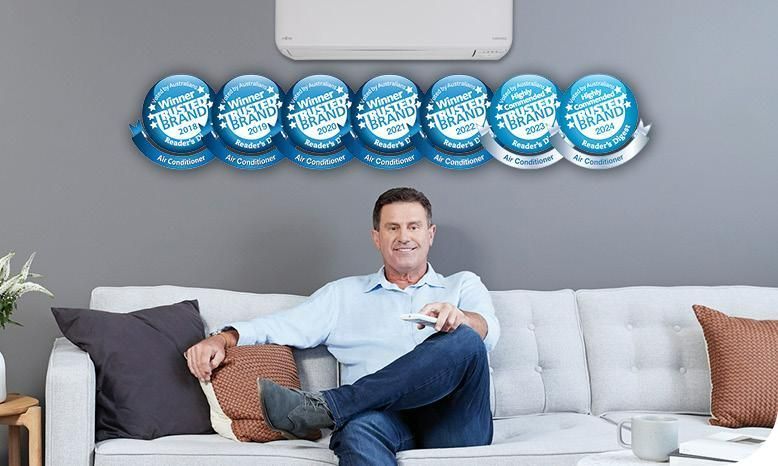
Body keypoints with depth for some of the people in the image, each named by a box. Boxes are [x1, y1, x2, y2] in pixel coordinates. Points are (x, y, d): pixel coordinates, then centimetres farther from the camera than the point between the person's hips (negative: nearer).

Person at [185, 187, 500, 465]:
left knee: (463, 341, -32)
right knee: (360, 428, -39)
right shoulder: (344, 294, 27)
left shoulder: (463, 286, 23)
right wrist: (223, 339, -4)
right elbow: (280, 327, 16)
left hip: (451, 424, 1)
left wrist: (459, 318, -24)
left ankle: (321, 408, -28)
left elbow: (487, 331, 1)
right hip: (383, 416, -1)